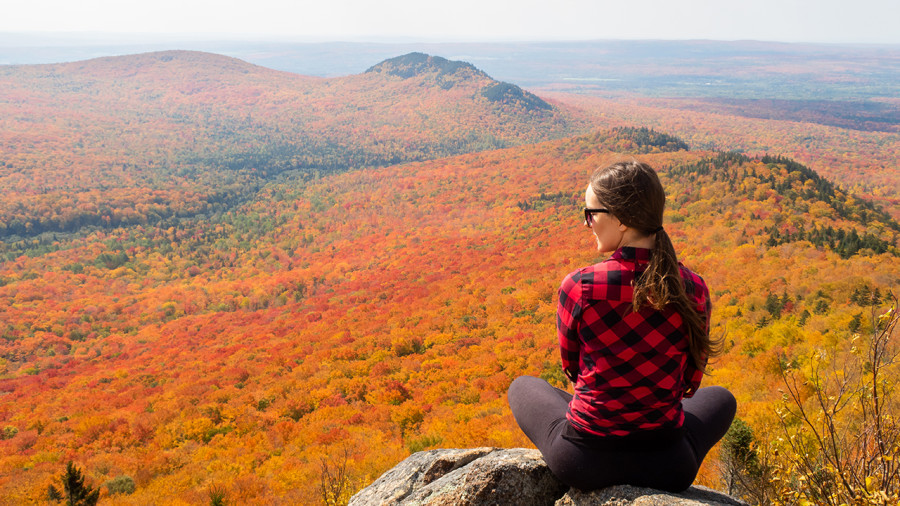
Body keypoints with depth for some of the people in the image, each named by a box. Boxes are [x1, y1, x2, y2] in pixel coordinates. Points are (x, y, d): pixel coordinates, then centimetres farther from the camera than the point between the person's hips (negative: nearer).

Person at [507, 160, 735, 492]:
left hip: (581, 463, -1)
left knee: (522, 387, 30)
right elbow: (689, 383, 5)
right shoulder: (693, 290, -10)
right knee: (721, 399, 35)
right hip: (667, 467, 2)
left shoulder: (578, 286, -17)